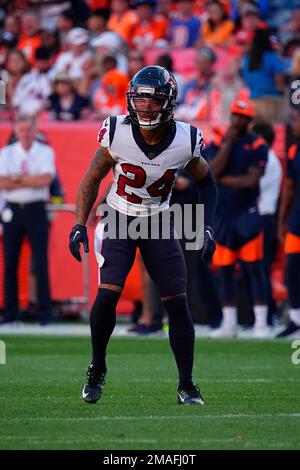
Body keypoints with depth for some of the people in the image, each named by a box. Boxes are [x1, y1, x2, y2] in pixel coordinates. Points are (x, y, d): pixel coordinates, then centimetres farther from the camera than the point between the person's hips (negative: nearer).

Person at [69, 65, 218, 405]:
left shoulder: (185, 141, -15)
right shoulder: (116, 134, -18)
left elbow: (206, 183, 4)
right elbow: (92, 179, -3)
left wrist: (207, 228, -5)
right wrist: (79, 225, -8)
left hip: (158, 224, 1)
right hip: (118, 222, -1)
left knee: (177, 303, -6)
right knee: (107, 294, -18)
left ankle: (186, 384, 6)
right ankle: (97, 369, 5)